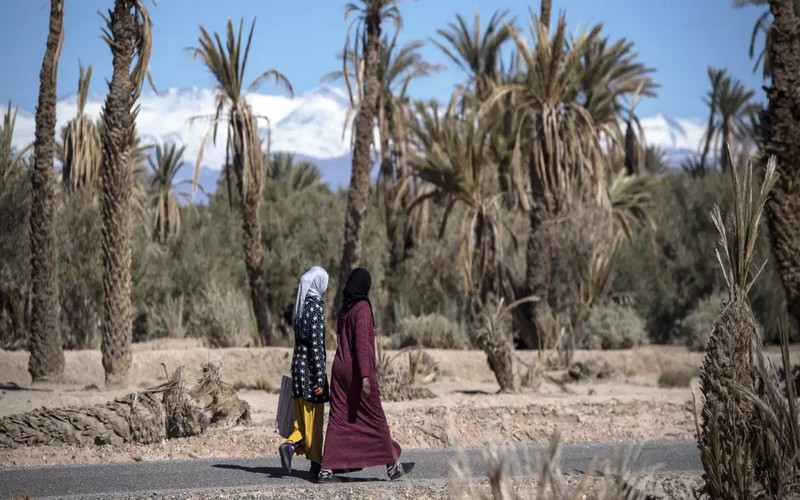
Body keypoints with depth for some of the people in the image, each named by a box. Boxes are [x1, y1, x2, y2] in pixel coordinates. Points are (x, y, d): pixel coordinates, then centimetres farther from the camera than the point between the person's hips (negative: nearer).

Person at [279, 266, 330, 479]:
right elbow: (316, 345, -19)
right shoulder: (315, 308, -15)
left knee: (304, 419, 13)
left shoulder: (300, 307, 10)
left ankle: (290, 445, -8)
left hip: (298, 365, 8)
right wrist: (320, 379, -17)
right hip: (311, 368, -8)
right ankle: (316, 464, 8)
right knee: (314, 420, 2)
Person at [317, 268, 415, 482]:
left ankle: (327, 469, -3)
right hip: (358, 370, -7)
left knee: (339, 420, 4)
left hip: (340, 368, 7)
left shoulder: (344, 309, 12)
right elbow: (361, 342, -21)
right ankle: (393, 466, 13)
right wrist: (365, 376, -24)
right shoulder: (362, 308, -14)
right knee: (375, 418, 4)